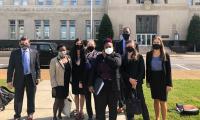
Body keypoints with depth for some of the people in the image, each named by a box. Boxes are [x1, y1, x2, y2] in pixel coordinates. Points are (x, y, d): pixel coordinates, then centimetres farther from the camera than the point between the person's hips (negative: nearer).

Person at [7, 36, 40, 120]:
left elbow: (37, 66, 5)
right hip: (19, 78, 0)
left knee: (31, 97, 13)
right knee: (18, 98, 9)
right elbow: (10, 68, -3)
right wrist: (9, 80, -8)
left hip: (31, 77, 1)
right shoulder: (14, 53, -2)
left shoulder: (34, 52, 1)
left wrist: (38, 77, -3)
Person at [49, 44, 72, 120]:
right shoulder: (54, 61, -9)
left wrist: (70, 82, 3)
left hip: (66, 85, 4)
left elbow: (70, 71, 8)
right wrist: (53, 86, -14)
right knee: (57, 101, 1)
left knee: (62, 101, 14)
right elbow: (52, 75, -10)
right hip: (58, 85, -4)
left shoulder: (69, 59, 4)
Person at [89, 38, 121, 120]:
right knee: (100, 108, 5)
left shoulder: (116, 55, 3)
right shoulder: (99, 57, 7)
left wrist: (106, 56, -10)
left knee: (113, 108, 11)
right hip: (101, 86, 1)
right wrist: (91, 84, -2)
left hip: (113, 86, -1)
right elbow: (94, 71, 5)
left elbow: (117, 63, -21)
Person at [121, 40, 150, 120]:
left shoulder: (139, 57, 2)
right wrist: (129, 79, -13)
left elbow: (142, 71, -4)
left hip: (137, 83, -2)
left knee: (141, 101, -1)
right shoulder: (124, 58, 6)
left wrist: (136, 81, -12)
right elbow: (122, 71, 1)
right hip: (127, 83, 2)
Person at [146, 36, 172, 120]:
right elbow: (147, 68, 6)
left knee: (162, 101, 2)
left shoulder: (165, 55, -7)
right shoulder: (149, 54, 0)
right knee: (156, 100, 14)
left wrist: (169, 83, -9)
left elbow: (168, 70, -6)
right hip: (153, 80, 3)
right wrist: (147, 81, 5)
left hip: (162, 80, -3)